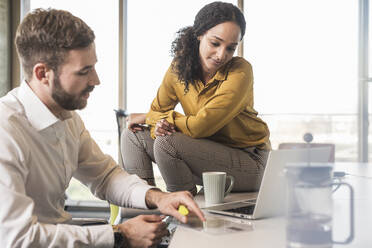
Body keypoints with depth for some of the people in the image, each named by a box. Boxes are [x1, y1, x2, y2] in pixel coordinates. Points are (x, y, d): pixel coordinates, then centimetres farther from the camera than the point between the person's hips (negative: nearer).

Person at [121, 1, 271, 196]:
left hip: (250, 161, -6)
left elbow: (199, 127, -25)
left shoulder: (240, 72, -22)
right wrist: (159, 126, -21)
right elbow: (157, 109, 4)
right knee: (133, 135, -2)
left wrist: (149, 118, -11)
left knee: (166, 143, -26)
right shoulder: (179, 65, -5)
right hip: (209, 151, 6)